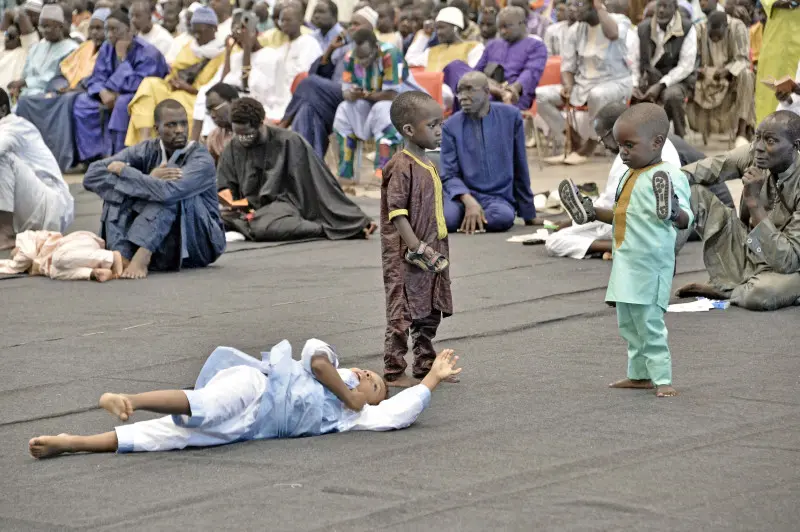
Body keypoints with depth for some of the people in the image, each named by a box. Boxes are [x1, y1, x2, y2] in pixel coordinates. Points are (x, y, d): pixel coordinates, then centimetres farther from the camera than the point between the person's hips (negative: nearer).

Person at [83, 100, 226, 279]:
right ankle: (122, 258, -33)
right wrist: (149, 180, -22)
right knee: (117, 189, -12)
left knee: (170, 193, -28)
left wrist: (124, 171, -21)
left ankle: (141, 257, -40)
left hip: (199, 243, -4)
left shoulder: (202, 160, -15)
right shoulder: (147, 151, -2)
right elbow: (92, 176, -13)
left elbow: (167, 191, -36)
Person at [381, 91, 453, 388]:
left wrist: (438, 251, 17)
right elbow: (397, 213, -20)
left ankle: (425, 366, 26)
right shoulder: (401, 167, -16)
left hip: (432, 256, 9)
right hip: (406, 258, -9)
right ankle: (394, 371, 3)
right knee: (402, 314, -3)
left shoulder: (429, 166, 13)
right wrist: (418, 248, -23)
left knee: (430, 314, 15)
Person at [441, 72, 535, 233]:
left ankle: (468, 221, -4)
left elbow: (520, 168, 7)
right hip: (463, 195, -1)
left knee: (504, 217, -36)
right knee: (447, 218, -36)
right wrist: (468, 200, -24)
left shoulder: (510, 116, 0)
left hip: (498, 197, 1)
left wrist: (528, 214, 12)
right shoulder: (451, 126, -1)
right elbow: (449, 175, -3)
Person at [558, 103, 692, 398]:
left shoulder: (670, 176, -15)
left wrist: (675, 213, -46)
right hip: (626, 262, 10)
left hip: (650, 263, -10)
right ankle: (639, 375, 27)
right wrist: (593, 213, 18)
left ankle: (662, 379, -2)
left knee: (649, 324, -8)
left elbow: (685, 219, -25)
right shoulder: (629, 176, 13)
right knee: (628, 323, 17)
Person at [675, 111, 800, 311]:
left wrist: (754, 201, -35)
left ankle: (720, 290, -7)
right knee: (691, 193, -9)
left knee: (761, 293, -40)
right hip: (745, 254, 5)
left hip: (784, 272, -5)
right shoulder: (752, 155, -12)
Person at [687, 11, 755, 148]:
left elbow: (742, 59, -19)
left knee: (745, 76, -36)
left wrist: (726, 71, -37)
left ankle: (742, 132, -35)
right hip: (706, 78, 2)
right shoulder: (699, 30, -12)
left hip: (731, 76, -2)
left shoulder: (737, 28, -17)